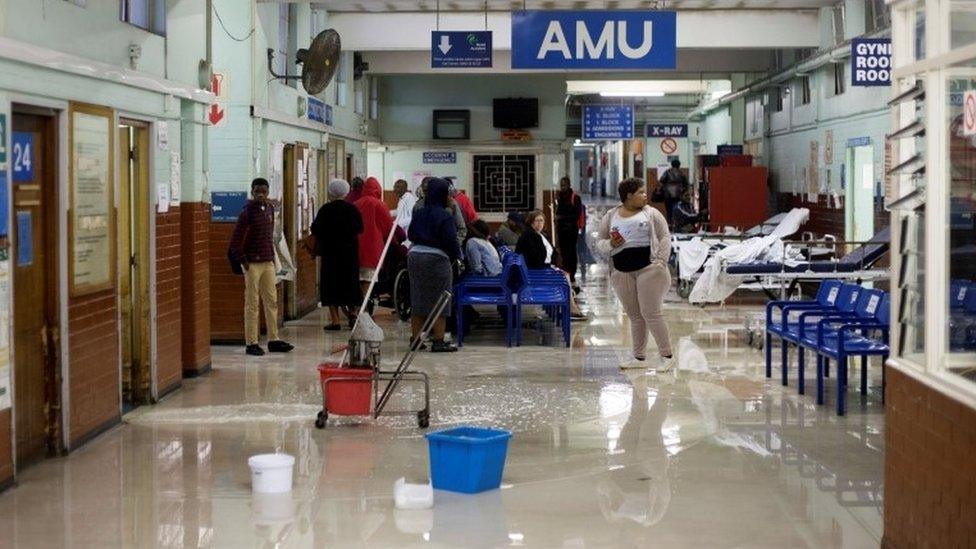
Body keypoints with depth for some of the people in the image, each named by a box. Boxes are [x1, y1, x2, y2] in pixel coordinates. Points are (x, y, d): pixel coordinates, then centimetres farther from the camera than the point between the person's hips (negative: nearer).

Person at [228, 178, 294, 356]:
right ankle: (251, 343, 4)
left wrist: (272, 256, 14)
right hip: (252, 263, -7)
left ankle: (273, 340, 17)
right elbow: (236, 240, -13)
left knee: (272, 301, 9)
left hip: (268, 262, 7)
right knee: (252, 303, -2)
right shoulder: (247, 212, -12)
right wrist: (243, 261, -12)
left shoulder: (270, 208, 8)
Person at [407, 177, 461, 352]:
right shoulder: (445, 216, -14)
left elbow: (410, 235, 13)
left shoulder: (418, 213, 3)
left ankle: (415, 339, 15)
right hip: (437, 258, -6)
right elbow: (451, 241, -15)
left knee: (417, 300, 12)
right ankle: (438, 341, 0)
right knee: (439, 301, 1)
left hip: (415, 256, 6)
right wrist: (455, 256, 2)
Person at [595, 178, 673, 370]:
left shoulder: (651, 213, 7)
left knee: (651, 313, -9)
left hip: (648, 268, -3)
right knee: (634, 316, 8)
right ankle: (638, 358, 15)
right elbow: (599, 241, 15)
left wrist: (661, 261, -11)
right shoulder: (611, 217, 12)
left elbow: (665, 237, 3)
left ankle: (666, 356, -2)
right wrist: (610, 244, -8)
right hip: (622, 272, 3)